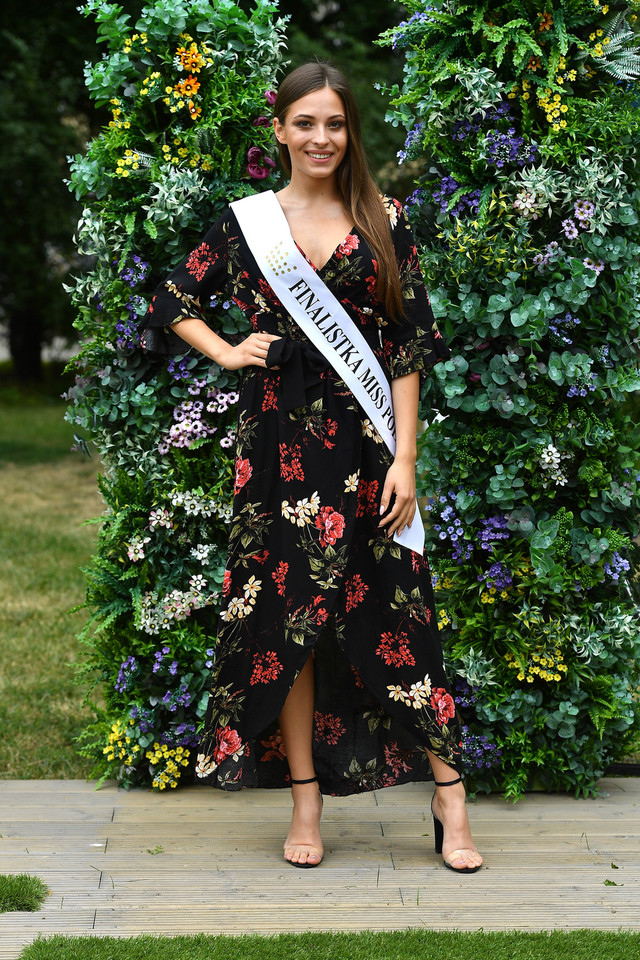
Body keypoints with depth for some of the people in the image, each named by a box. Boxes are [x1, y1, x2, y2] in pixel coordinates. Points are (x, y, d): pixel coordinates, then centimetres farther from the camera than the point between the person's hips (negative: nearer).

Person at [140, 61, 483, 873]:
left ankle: (450, 799, 7)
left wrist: (405, 459, -7)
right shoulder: (245, 221, 7)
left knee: (395, 612, -2)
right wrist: (229, 354, 1)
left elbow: (409, 347, 1)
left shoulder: (382, 223, 4)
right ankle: (306, 804, 14)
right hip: (279, 441, 1)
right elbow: (173, 302, 18)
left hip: (365, 440, -1)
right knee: (286, 616, 4)